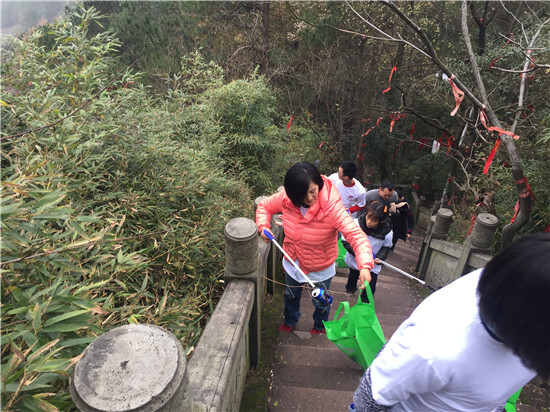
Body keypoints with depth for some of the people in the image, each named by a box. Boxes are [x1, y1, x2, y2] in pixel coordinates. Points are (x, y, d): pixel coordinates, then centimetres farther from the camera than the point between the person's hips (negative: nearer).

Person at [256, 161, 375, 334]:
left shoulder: (332, 207, -35)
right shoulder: (286, 199, -24)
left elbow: (356, 235, -40)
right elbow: (264, 206, -4)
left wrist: (365, 265, -55)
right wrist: (263, 226, -23)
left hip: (320, 269, -3)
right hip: (292, 262, 3)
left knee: (320, 302, 27)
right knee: (291, 294, 32)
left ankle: (320, 326, 63)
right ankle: (290, 320, 66)